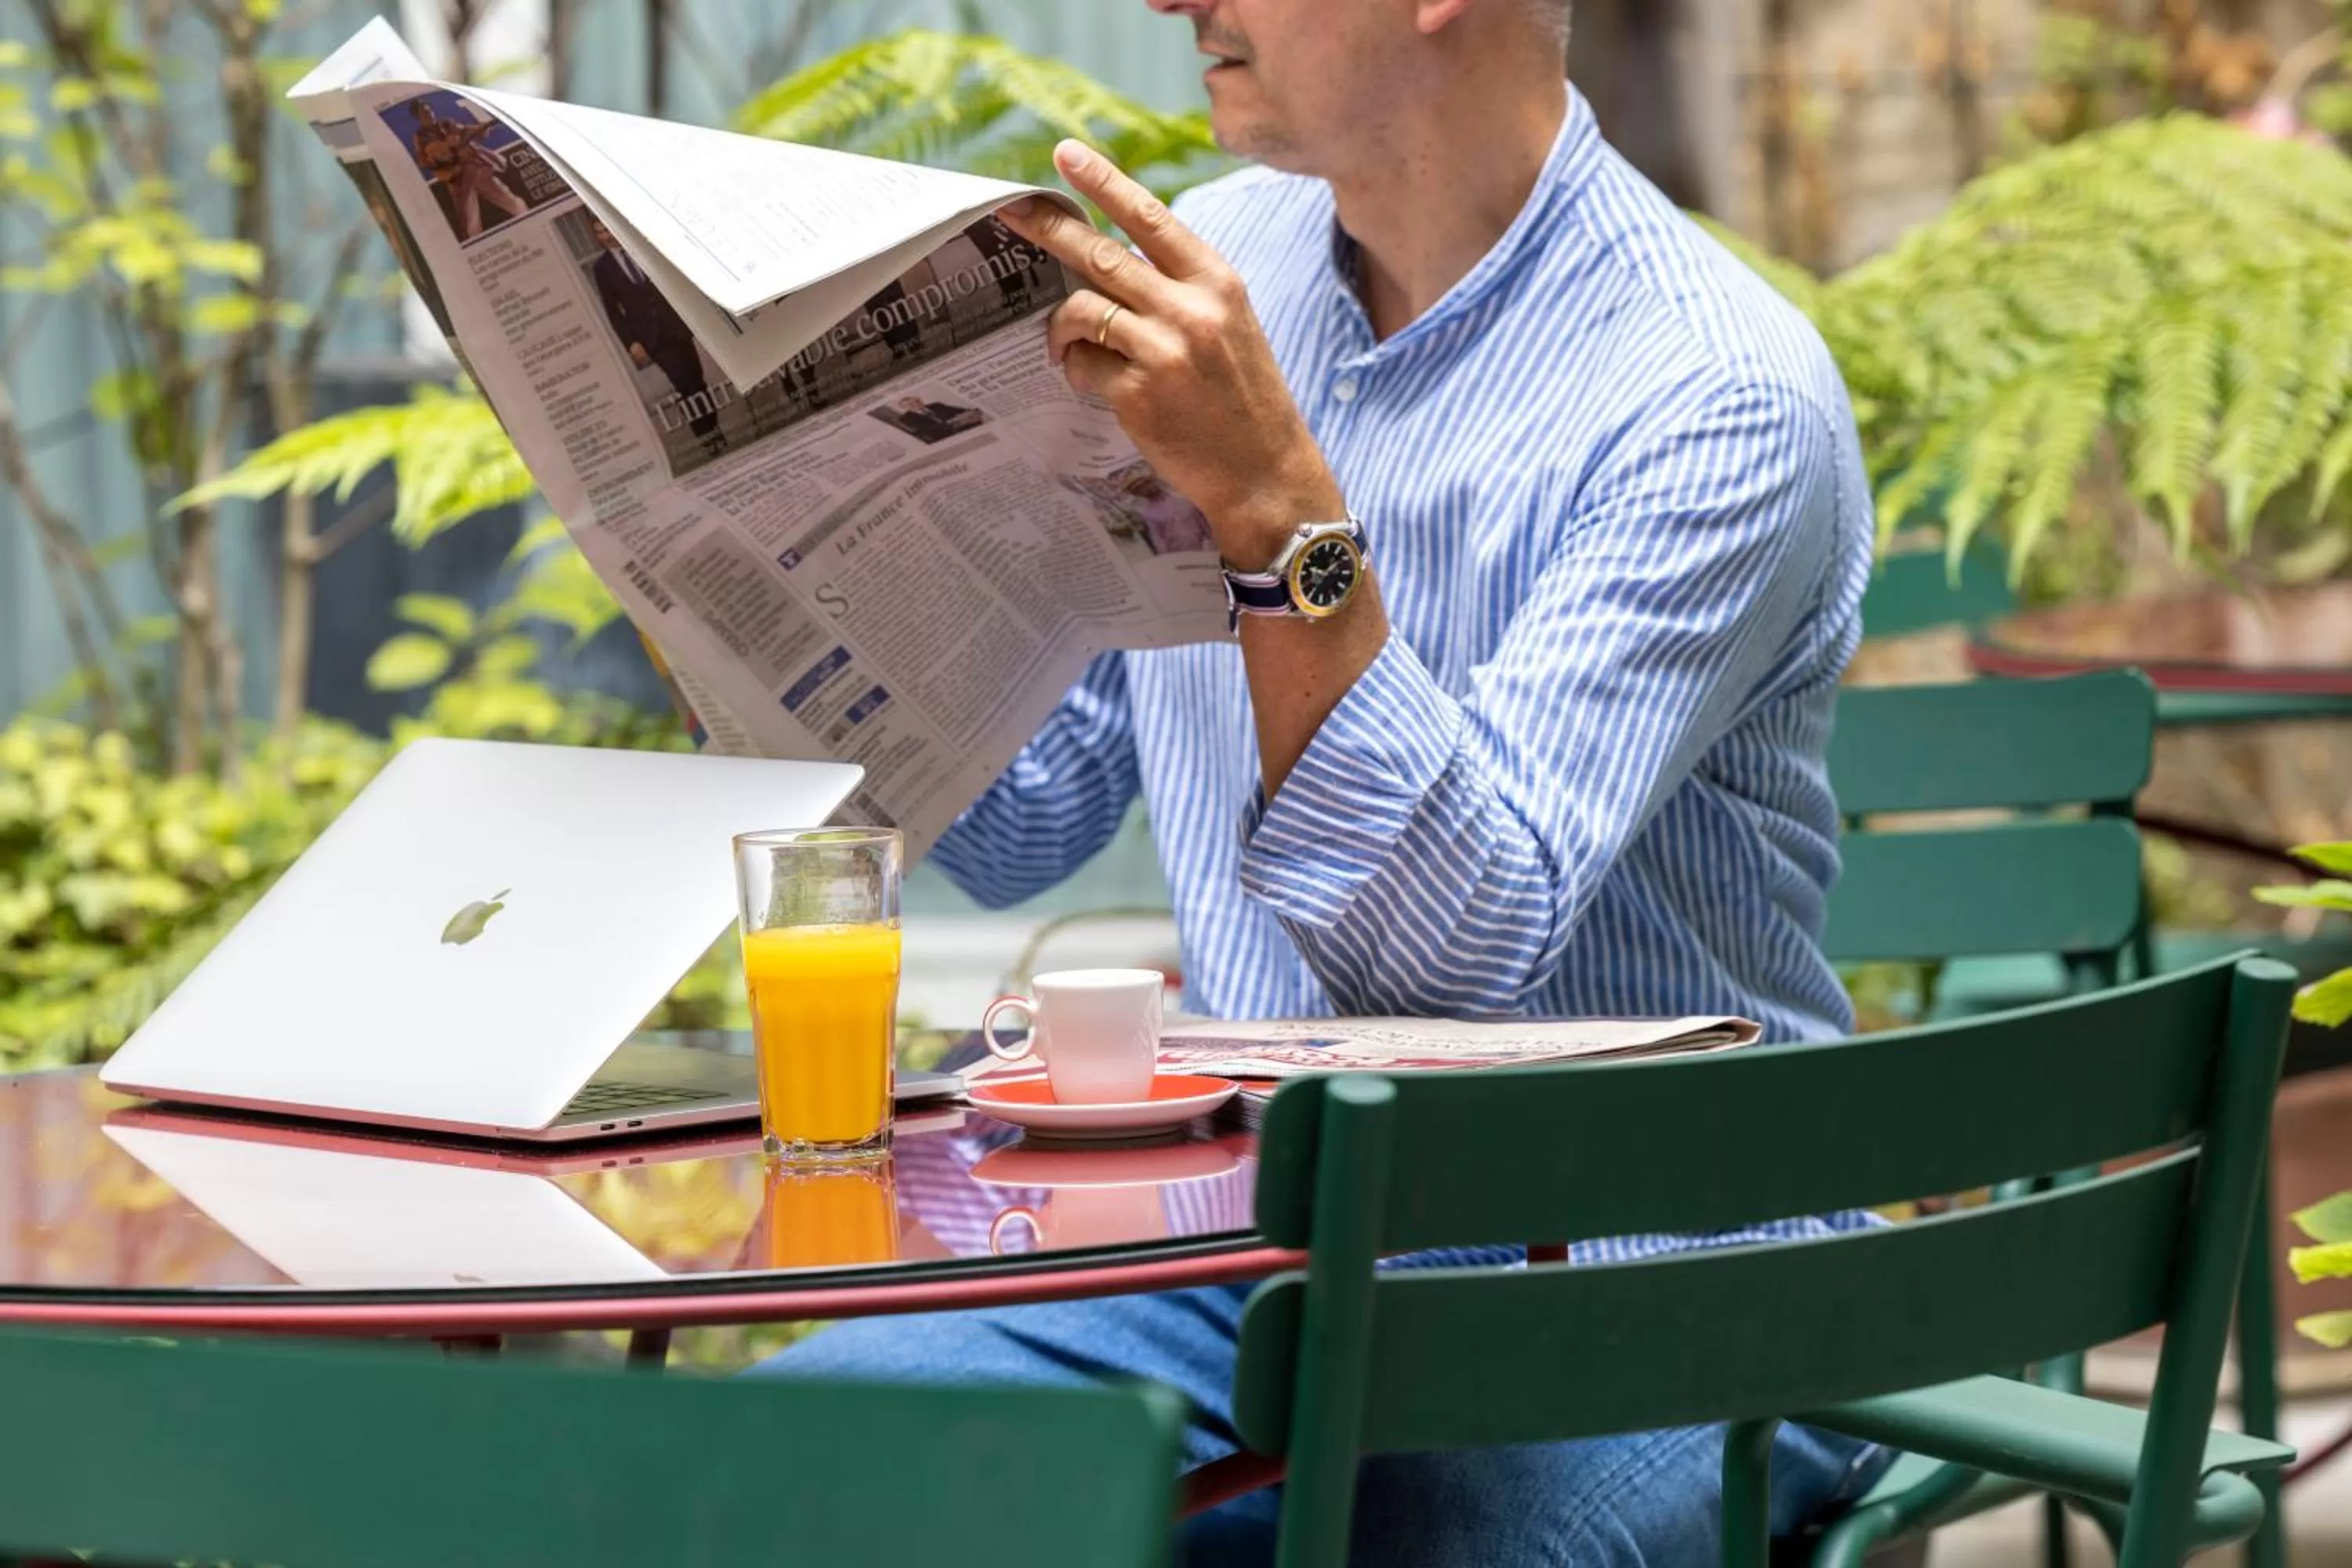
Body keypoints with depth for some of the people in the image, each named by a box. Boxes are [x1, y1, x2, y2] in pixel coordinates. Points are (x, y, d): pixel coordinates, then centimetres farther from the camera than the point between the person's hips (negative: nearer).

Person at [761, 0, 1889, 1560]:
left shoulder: (1724, 398, -16)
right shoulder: (1208, 277, 5)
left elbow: (1460, 944, -24)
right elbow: (1012, 826, 8)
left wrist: (1278, 509, -32)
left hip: (1634, 1307, -5)